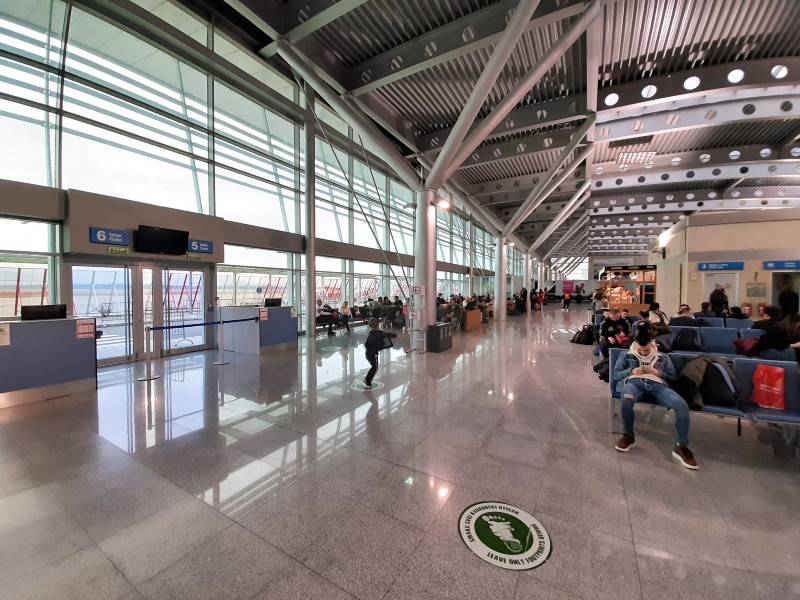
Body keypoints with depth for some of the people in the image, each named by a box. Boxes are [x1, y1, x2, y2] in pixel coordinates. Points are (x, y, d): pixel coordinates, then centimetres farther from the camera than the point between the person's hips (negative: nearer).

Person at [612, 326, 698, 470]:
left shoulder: (663, 357, 28)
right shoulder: (626, 355, 22)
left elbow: (673, 378, 23)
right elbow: (616, 375, 15)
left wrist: (659, 373, 2)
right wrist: (631, 371, -4)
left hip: (657, 385, 3)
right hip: (635, 383, -2)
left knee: (682, 405, -31)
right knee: (626, 399, -40)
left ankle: (681, 446, -13)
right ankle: (628, 435, -15)